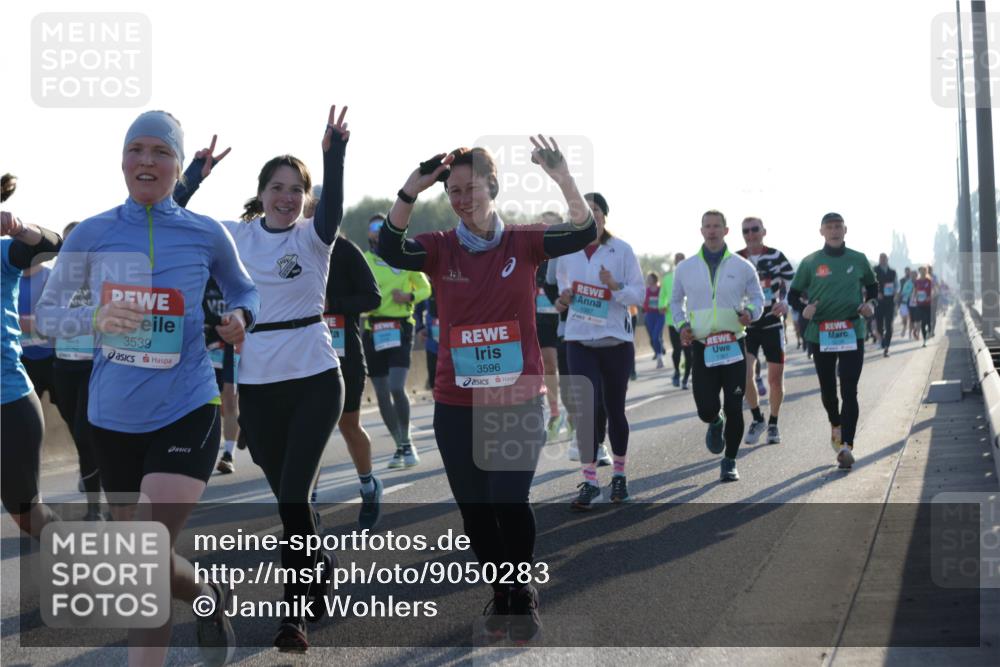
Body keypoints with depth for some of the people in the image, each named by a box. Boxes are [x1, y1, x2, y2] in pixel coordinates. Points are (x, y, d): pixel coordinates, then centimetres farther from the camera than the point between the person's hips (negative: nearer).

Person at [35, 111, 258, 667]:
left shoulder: (206, 234, -4)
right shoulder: (92, 234, -3)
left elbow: (244, 291, 14)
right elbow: (46, 315, 2)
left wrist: (241, 317, -9)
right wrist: (95, 319, -19)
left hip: (186, 412, -3)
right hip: (114, 417, 3)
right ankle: (210, 599, 48)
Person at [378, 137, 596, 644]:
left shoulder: (523, 242, -1)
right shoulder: (439, 248, -1)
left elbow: (584, 233, -15)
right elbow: (389, 249, -20)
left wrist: (562, 178, -31)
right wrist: (412, 189, -33)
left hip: (519, 400, -2)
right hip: (456, 405, 2)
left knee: (510, 501, -9)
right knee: (475, 509, 11)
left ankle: (524, 596, 15)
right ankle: (500, 594, 33)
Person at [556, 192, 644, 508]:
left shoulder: (622, 250, -4)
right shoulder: (568, 251, 4)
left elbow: (639, 293, -4)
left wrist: (615, 286, -23)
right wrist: (564, 297, -2)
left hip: (616, 339, -1)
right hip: (579, 340, 1)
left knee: (614, 409, 8)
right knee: (586, 408, -10)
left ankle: (619, 474, 27)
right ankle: (590, 483, -8)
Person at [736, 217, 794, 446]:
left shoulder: (776, 257, -1)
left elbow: (793, 285, -2)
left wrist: (785, 303, -20)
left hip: (772, 324, 0)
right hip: (745, 325, 0)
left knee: (776, 379, 3)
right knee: (744, 373, -16)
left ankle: (773, 424, 23)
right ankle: (757, 419, 5)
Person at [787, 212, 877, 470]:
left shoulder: (858, 260, 5)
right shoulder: (810, 263, 2)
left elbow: (872, 286, 20)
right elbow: (793, 294, 8)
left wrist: (871, 304, -1)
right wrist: (804, 308, -13)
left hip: (852, 333, -1)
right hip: (821, 334, 1)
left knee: (849, 391, -11)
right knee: (827, 389, 13)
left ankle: (847, 445, -14)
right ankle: (836, 425, 42)